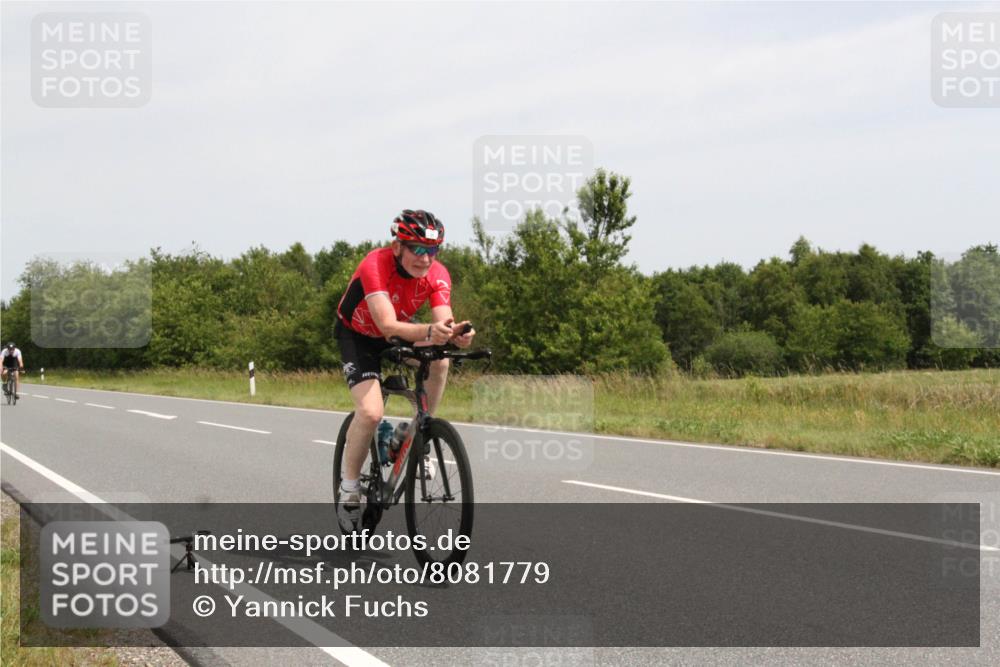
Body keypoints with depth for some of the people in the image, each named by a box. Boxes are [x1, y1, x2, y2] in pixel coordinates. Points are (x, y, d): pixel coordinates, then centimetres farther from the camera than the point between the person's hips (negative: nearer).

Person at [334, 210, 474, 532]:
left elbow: (442, 323, -32)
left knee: (439, 360, -28)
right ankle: (349, 487, -2)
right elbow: (388, 325, -45)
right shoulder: (376, 265, -34)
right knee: (371, 412, -24)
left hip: (397, 334, 4)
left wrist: (455, 334, -56)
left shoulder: (437, 274, -21)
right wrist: (429, 331, -63)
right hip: (358, 336, -4)